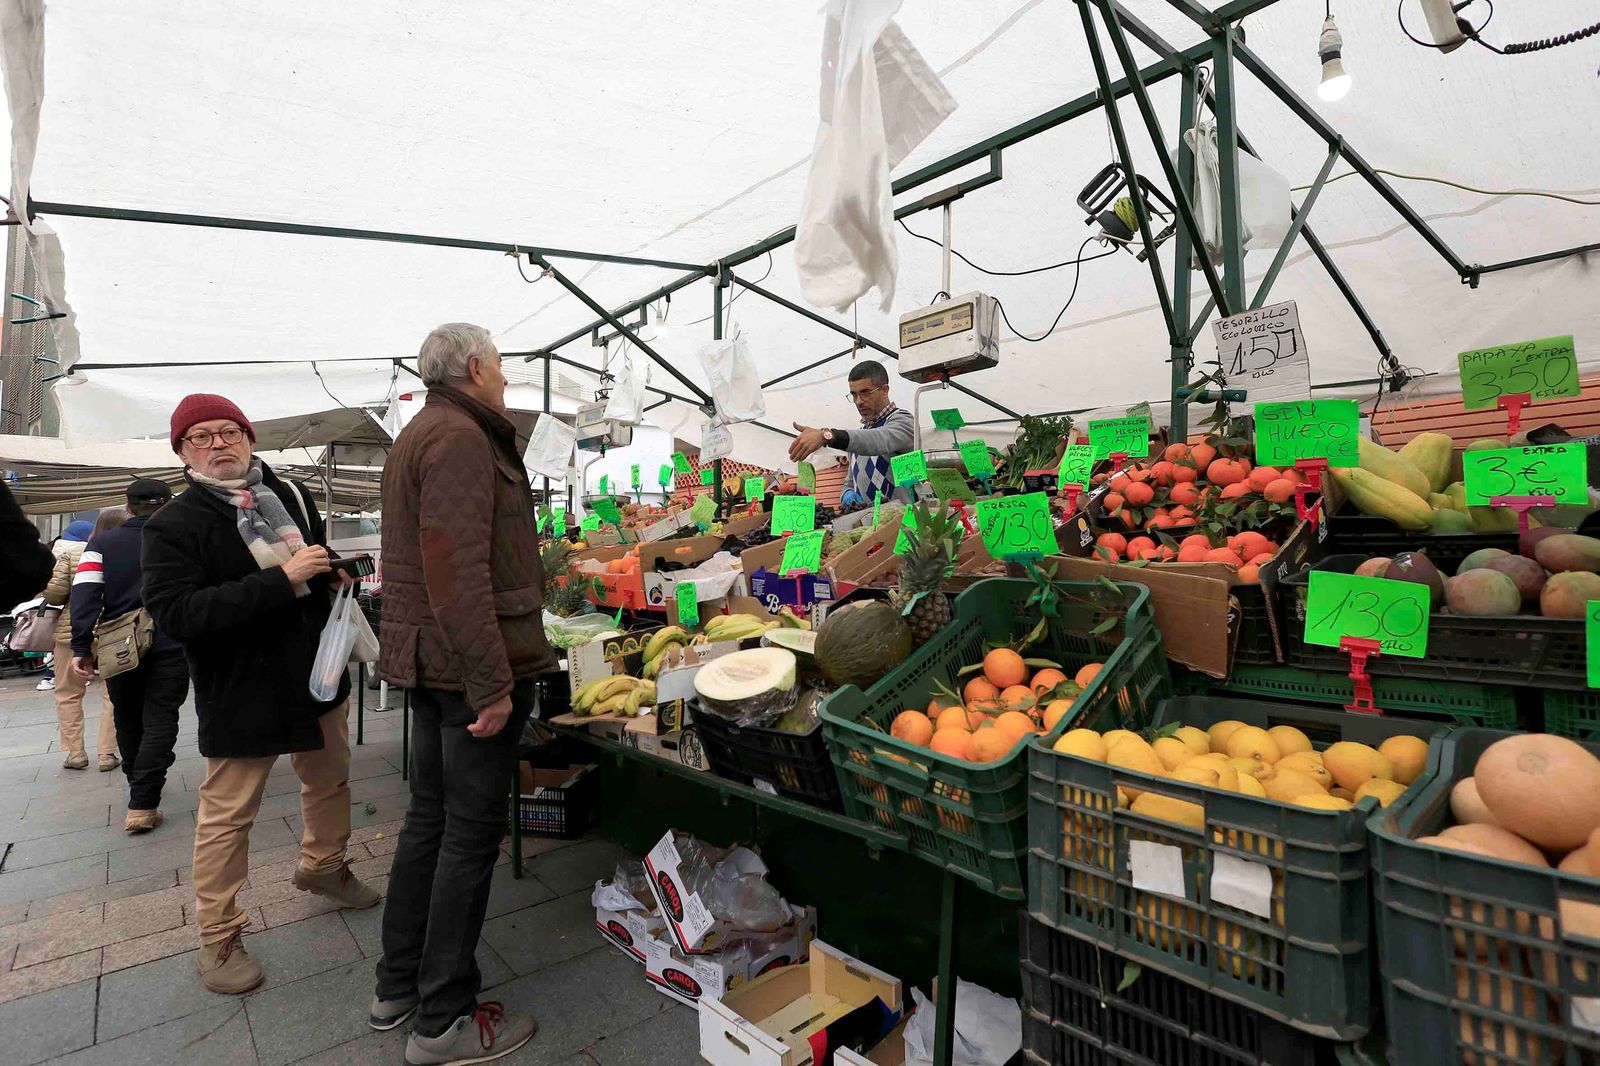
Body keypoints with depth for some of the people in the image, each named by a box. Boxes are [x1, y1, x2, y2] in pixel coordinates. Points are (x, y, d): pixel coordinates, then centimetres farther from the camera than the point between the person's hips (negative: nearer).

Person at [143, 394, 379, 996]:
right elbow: (173, 612, -25)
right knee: (226, 816, 7)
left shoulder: (291, 496, 5)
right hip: (240, 693, -6)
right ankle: (217, 938, 26)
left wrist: (330, 572, 0)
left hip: (318, 675, 6)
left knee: (331, 782, 22)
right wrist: (282, 581, -30)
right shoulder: (173, 525, -12)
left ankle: (323, 866, 48)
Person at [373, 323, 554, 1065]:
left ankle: (397, 987, 33)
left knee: (428, 819, 18)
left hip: (427, 664, 10)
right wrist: (493, 683, -24)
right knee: (471, 836, 1)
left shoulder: (415, 438, 19)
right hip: (472, 666, -10)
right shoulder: (461, 438, -15)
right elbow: (458, 573, -25)